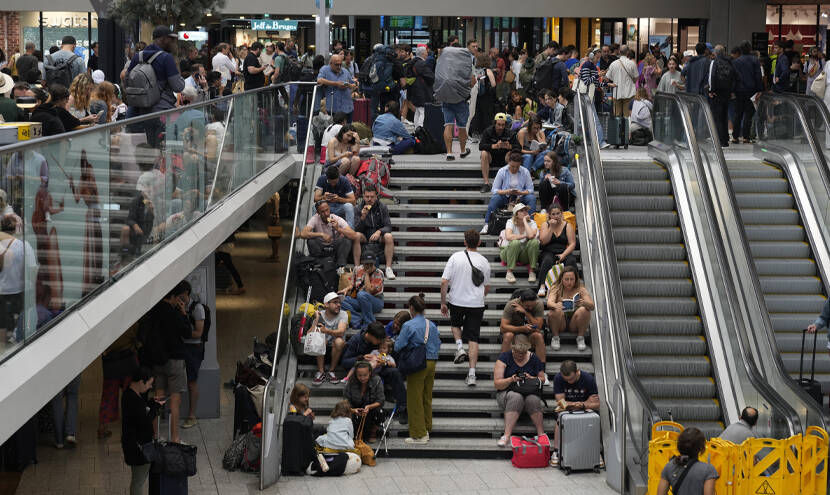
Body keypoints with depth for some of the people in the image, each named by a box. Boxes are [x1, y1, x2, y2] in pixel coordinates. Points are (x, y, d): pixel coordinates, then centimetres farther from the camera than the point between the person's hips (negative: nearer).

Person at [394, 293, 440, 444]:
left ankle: (418, 434, 3)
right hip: (431, 363, 6)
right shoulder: (432, 325, 6)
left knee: (415, 399, 2)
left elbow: (398, 347, -11)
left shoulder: (408, 326, -12)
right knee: (427, 397, 16)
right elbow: (438, 345, 13)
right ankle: (426, 430, 24)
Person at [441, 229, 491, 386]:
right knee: (473, 338, 3)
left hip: (456, 301, 0)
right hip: (477, 303, 0)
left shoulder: (455, 257, -7)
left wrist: (443, 302, 1)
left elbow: (444, 282, -9)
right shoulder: (484, 262, -2)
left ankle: (459, 347, 7)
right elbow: (487, 288, 9)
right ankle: (472, 374, -3)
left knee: (455, 324, 31)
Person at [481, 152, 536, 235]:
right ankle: (486, 224, -32)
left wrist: (520, 192, -23)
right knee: (494, 198, -32)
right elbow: (494, 190, -6)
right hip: (505, 198, -1)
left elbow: (530, 189, -2)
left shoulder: (525, 172, -4)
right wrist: (506, 192, -25)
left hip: (520, 198, 1)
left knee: (532, 198, -29)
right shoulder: (502, 171, -5)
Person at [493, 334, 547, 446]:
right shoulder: (504, 357, -3)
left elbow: (542, 379, 10)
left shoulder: (533, 359, 5)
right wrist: (510, 380, -25)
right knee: (516, 397, -38)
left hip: (530, 393, 2)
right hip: (507, 393, -2)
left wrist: (531, 378, -12)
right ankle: (507, 435, -41)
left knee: (533, 399, -35)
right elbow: (497, 383, -5)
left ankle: (541, 434, -29)